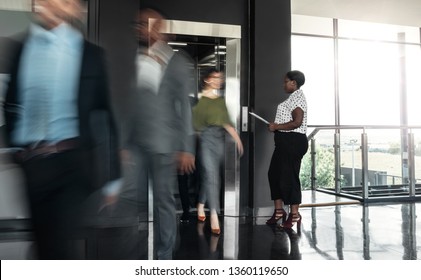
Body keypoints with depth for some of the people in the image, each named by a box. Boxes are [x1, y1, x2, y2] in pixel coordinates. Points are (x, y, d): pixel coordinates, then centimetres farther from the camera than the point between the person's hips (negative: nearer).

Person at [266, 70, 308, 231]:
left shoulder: (297, 97, -12)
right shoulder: (293, 97, 19)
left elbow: (297, 122, -23)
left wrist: (276, 127, -15)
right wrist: (276, 126, 14)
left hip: (293, 142, -11)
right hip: (286, 142, 11)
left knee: (288, 176, -4)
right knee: (274, 173, 14)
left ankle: (294, 214, 8)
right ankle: (279, 210, 23)